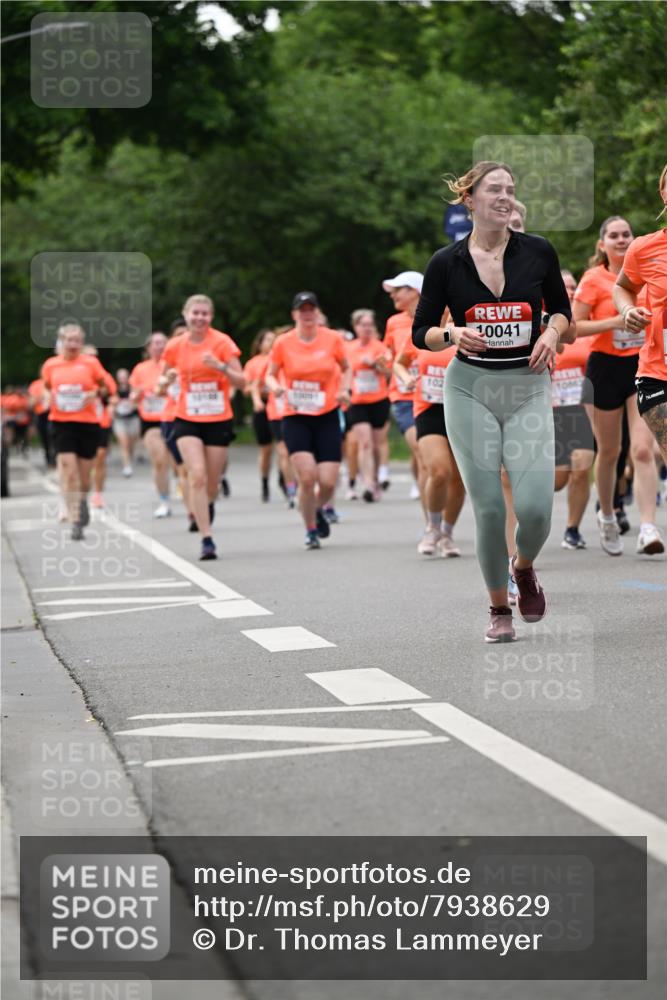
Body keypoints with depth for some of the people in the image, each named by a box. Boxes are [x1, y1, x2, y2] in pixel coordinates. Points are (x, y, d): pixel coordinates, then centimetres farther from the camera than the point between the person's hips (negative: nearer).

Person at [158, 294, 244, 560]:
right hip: (187, 420, 0)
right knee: (197, 475, -17)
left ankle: (208, 506, 44)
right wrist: (166, 380, -12)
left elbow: (241, 382, -9)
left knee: (211, 483, 6)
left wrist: (221, 367, -26)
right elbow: (161, 385, 11)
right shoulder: (175, 346, 0)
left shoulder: (222, 342, -6)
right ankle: (206, 540, -16)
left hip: (219, 420, 0)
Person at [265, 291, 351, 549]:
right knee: (307, 476, -16)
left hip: (327, 417, 1)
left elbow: (346, 368, 15)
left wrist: (344, 389, -4)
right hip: (296, 418, -1)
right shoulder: (283, 343, -4)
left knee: (328, 482, -6)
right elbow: (270, 375, 7)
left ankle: (318, 510, 31)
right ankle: (311, 530, 7)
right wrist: (275, 387, -15)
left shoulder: (333, 339, -1)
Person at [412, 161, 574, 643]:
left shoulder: (538, 251, 0)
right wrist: (452, 334, -15)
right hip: (471, 389, 0)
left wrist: (553, 332, -5)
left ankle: (524, 567, 23)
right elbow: (421, 333, 5)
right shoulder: (446, 262, -2)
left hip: (528, 389, 1)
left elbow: (561, 309, 16)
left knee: (536, 507, -11)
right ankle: (499, 608, 17)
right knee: (488, 508, -3)